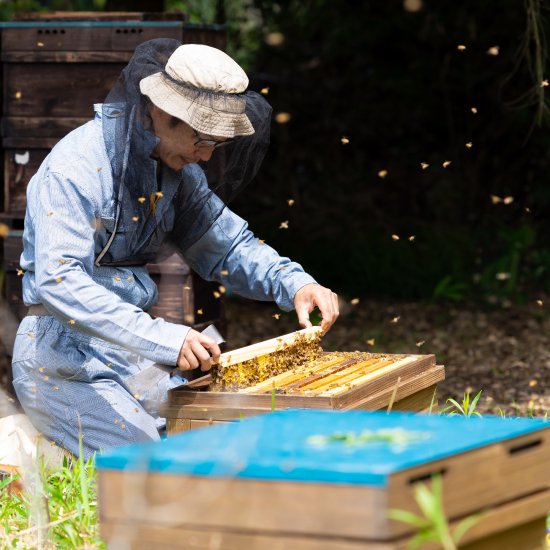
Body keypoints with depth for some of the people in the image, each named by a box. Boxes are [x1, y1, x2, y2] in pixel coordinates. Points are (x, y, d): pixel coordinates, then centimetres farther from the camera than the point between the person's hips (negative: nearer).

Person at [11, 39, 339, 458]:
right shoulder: (75, 168, -20)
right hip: (63, 357, -8)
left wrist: (295, 284, -5)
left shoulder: (177, 167, 5)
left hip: (133, 349, 8)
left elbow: (228, 244, 15)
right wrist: (161, 337, -38)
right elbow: (59, 282, -30)